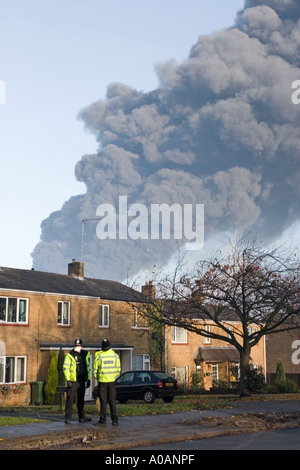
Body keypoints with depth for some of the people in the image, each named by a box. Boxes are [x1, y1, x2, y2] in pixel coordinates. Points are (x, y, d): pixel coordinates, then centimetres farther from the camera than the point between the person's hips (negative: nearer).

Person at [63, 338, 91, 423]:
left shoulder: (85, 355, 10)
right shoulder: (70, 355, -5)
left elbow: (88, 367, 16)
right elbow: (66, 368, -7)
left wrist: (89, 379, 11)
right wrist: (68, 380, -13)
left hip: (81, 380, 5)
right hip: (73, 381, -5)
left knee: (81, 399, 12)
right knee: (70, 399, -7)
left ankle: (81, 417, 19)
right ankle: (67, 417, -3)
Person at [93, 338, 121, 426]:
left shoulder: (99, 356, -10)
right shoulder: (115, 355, -2)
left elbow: (95, 369, -4)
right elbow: (118, 369, 4)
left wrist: (97, 377, 14)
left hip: (102, 381, -2)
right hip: (111, 381, 2)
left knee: (103, 401, 4)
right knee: (112, 401, 5)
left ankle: (103, 420, 5)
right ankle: (115, 420, 1)